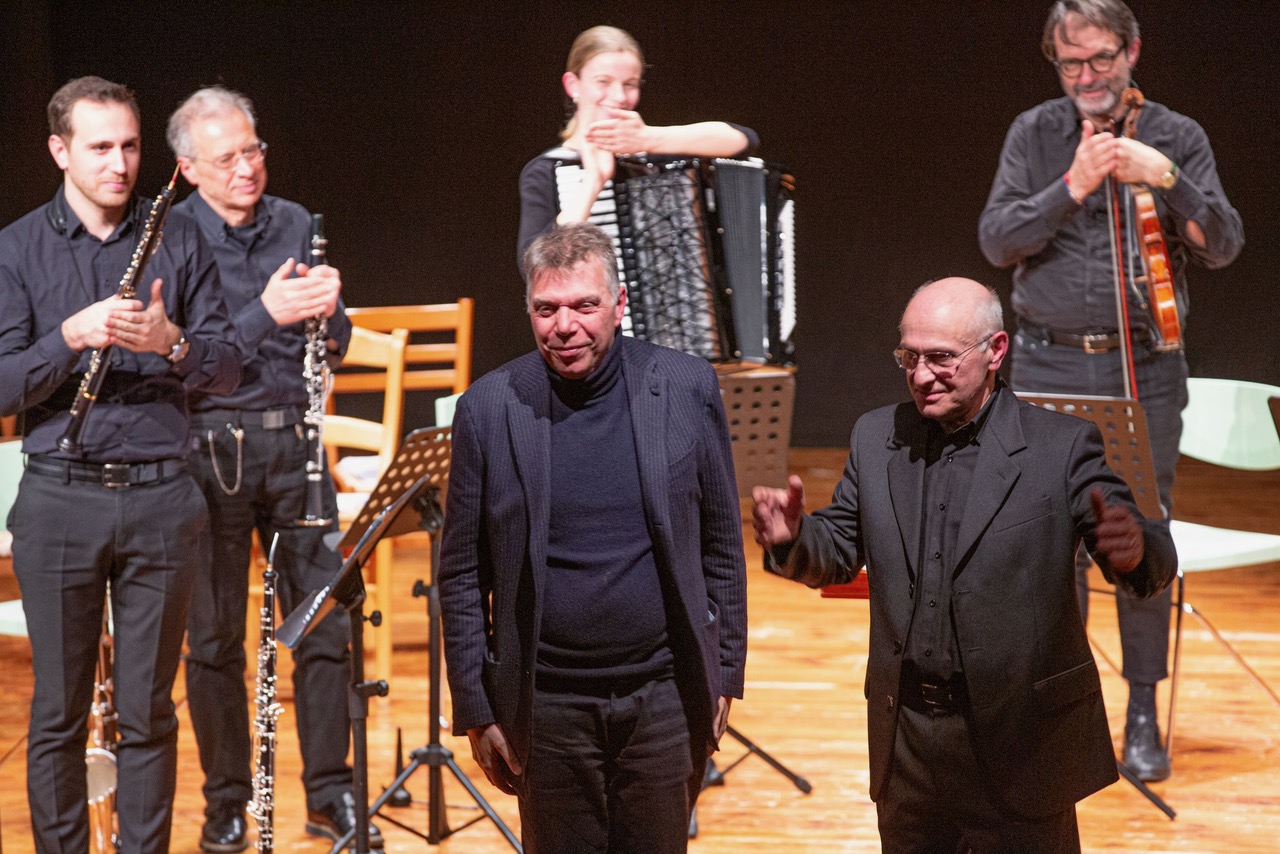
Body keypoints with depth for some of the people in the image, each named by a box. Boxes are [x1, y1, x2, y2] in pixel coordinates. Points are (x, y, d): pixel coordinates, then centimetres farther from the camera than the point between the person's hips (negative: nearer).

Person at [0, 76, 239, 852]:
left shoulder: (179, 240, 6)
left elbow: (226, 370, 4)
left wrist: (172, 344, -16)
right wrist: (72, 337, -20)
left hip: (160, 496, 1)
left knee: (149, 711, 6)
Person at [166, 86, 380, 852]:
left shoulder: (296, 225, 6)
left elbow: (335, 349, 8)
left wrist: (327, 311, -13)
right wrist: (266, 314, -25)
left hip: (293, 439, 3)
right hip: (210, 448, -3)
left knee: (325, 620, 5)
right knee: (215, 636, 5)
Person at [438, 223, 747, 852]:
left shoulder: (687, 388, -3)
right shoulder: (488, 409, -4)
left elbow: (722, 547, 5)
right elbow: (462, 575, 1)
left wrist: (723, 675, 5)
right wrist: (477, 712, 0)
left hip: (665, 694, 1)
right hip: (547, 702, 0)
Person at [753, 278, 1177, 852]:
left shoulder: (1062, 445, -8)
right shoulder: (876, 438, 5)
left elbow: (1156, 564, -12)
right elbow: (838, 555, 9)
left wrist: (1133, 549, -36)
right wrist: (794, 537, -14)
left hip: (1021, 739, -4)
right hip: (904, 734, 4)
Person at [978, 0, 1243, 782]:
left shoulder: (1177, 137, 2)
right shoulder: (1035, 134, 4)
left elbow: (1223, 247, -4)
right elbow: (997, 240, -5)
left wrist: (1166, 178, -20)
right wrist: (1072, 187, -17)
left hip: (1143, 371, -1)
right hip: (1051, 368, 1)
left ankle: (1143, 714, 14)